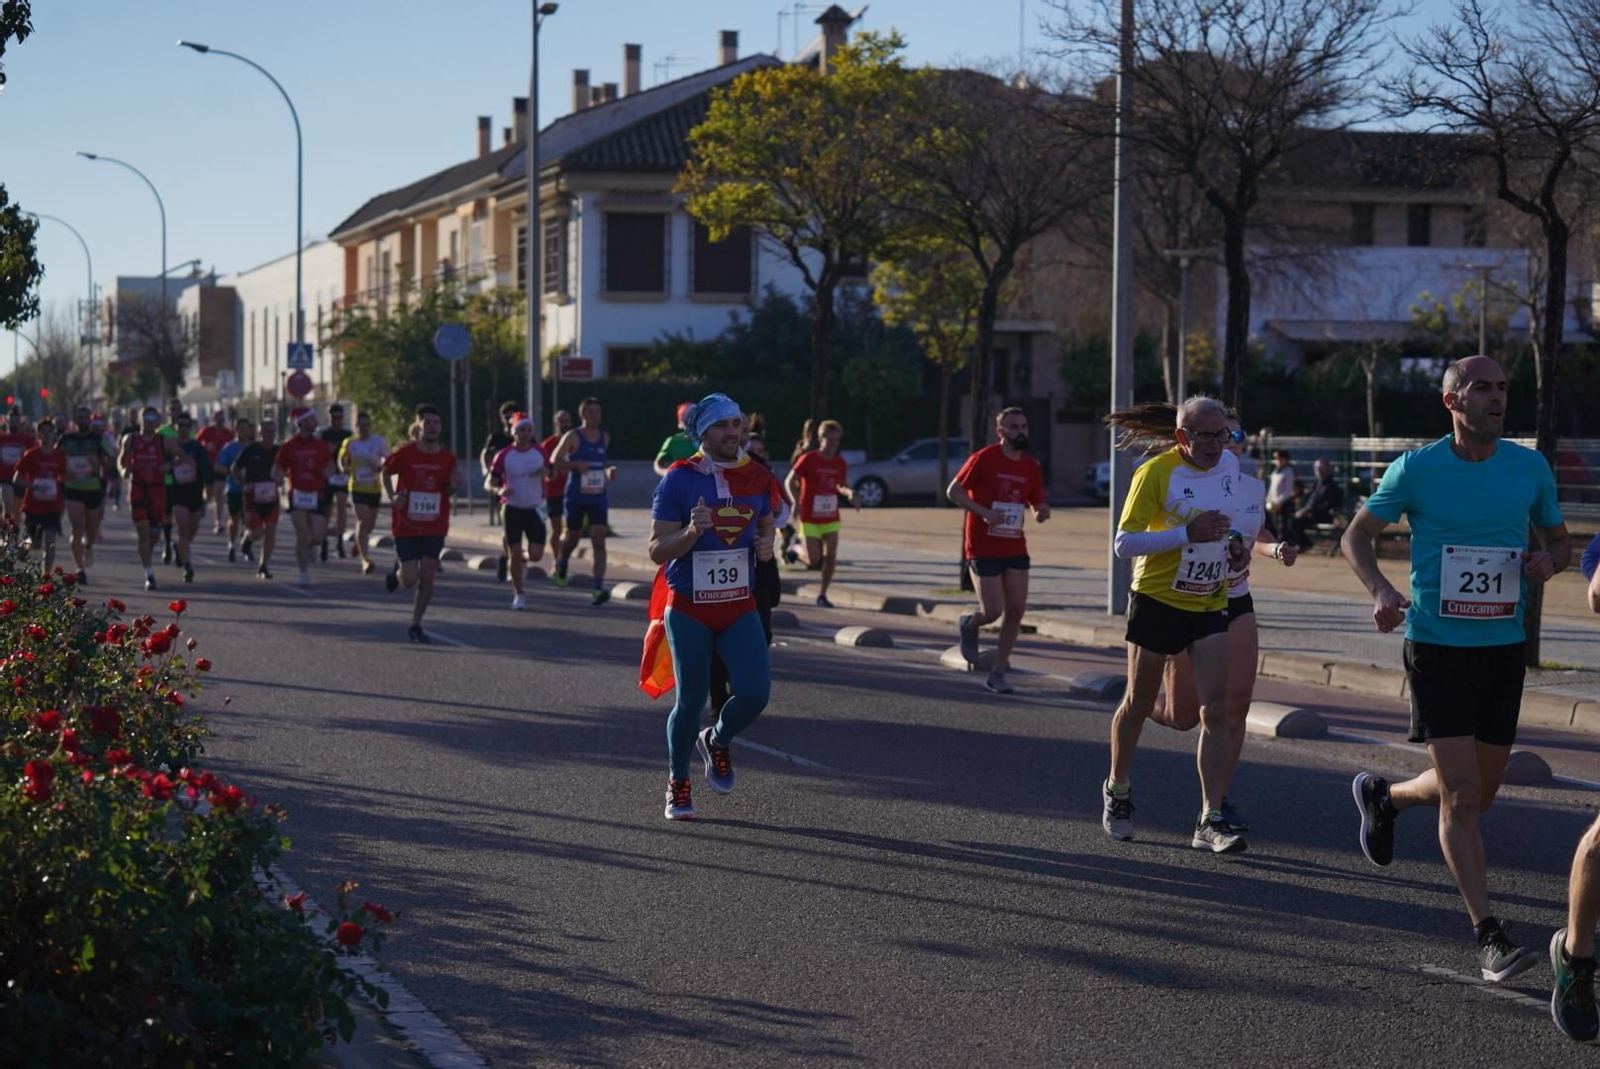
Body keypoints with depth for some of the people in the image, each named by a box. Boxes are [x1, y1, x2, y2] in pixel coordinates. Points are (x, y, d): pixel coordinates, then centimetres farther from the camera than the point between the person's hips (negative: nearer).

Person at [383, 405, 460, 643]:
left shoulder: (448, 458, 0)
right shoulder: (405, 453, -8)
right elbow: (386, 471, 9)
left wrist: (453, 485, -10)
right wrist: (392, 497, -6)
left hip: (435, 528, 2)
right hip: (406, 526, -2)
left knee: (427, 578, -2)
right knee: (409, 580, -4)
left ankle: (416, 626, 12)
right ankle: (397, 572, 34)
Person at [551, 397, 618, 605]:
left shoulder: (605, 438, 9)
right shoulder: (573, 437, -5)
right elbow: (554, 459, -8)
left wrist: (609, 470, 5)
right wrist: (576, 465, -23)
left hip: (598, 498, 2)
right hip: (576, 497, -2)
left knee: (599, 541, -11)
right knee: (572, 538, 13)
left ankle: (598, 588, -17)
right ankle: (561, 563, 48)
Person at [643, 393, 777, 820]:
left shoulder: (758, 478, 3)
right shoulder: (679, 480, -11)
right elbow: (657, 550, -11)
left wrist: (765, 544, -1)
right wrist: (691, 533, -30)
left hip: (740, 607, 4)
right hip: (688, 608, -3)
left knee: (756, 692, -10)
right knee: (691, 700, 2)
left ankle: (716, 742, 23)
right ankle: (677, 785, 23)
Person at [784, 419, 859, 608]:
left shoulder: (840, 463, 3)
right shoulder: (808, 459, -12)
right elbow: (790, 482, -11)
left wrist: (849, 493, -7)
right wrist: (796, 501, -28)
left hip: (831, 518, 4)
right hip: (810, 518, -4)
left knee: (830, 558, -2)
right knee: (814, 560, -8)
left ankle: (822, 595, 14)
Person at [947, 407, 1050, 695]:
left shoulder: (1031, 467, 8)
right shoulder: (984, 458, -9)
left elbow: (1039, 506, 14)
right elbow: (953, 490, -8)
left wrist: (1042, 512, -11)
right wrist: (984, 512, -20)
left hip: (1015, 549, 5)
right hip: (983, 549, -5)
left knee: (1016, 611, -1)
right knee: (992, 611, -10)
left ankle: (997, 674, 9)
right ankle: (969, 624, 27)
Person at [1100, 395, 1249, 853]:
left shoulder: (1231, 464, 3)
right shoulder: (1156, 472, -15)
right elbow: (1124, 544, -19)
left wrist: (1235, 550, 6)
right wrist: (1188, 533, -27)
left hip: (1211, 607, 4)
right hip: (1156, 602, -4)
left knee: (1217, 711, -9)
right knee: (1138, 704, 10)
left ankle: (1211, 821, -9)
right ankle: (1117, 791, 35)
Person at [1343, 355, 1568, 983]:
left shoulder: (1529, 468, 3)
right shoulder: (1416, 469, -6)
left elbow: (1559, 539, 16)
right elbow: (1357, 536, 5)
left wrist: (1550, 560, -8)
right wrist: (1380, 591, -14)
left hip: (1504, 648, 4)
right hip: (1437, 647, -4)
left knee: (1479, 792, 15)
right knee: (1461, 796, -11)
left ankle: (1382, 796, 45)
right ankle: (1490, 937, -6)